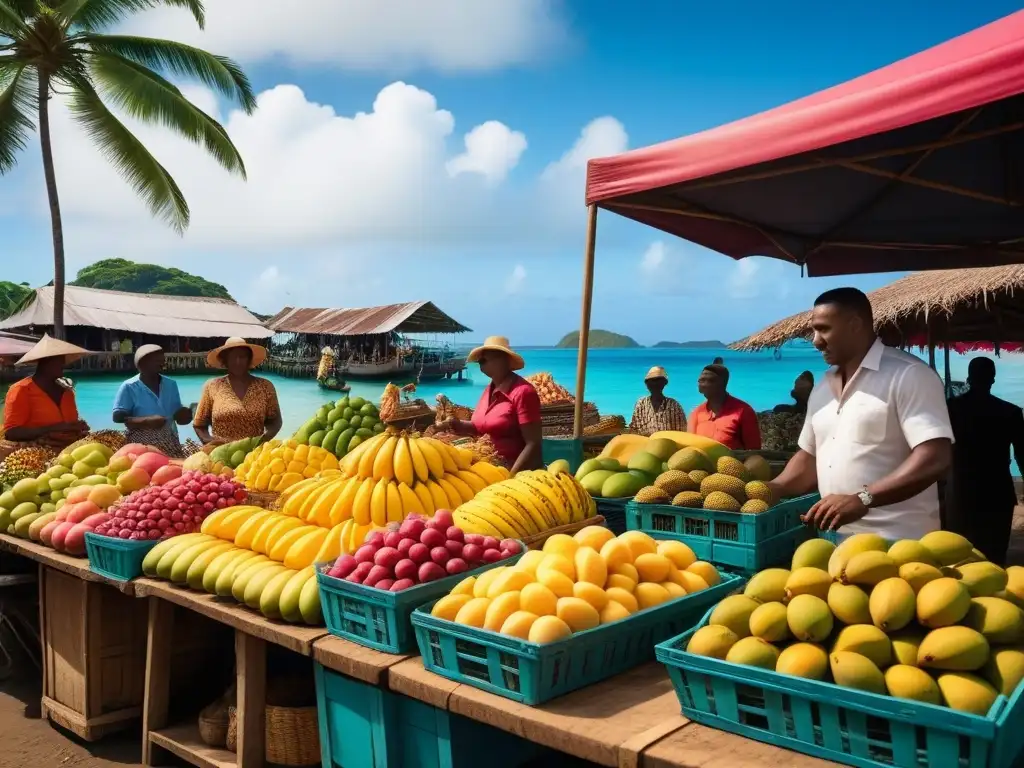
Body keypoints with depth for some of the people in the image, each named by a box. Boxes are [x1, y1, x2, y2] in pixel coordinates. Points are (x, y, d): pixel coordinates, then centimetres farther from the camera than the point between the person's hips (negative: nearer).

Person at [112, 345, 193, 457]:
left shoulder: (171, 384, 11)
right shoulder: (129, 387, -3)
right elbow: (118, 417, -9)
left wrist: (183, 415, -6)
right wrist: (147, 421, -20)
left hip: (169, 441, 4)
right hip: (142, 443, -4)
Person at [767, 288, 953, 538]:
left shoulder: (908, 375, -10)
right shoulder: (822, 388, 14)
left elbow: (935, 458, -19)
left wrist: (862, 499, -27)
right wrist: (773, 489, 2)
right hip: (834, 538, 7)